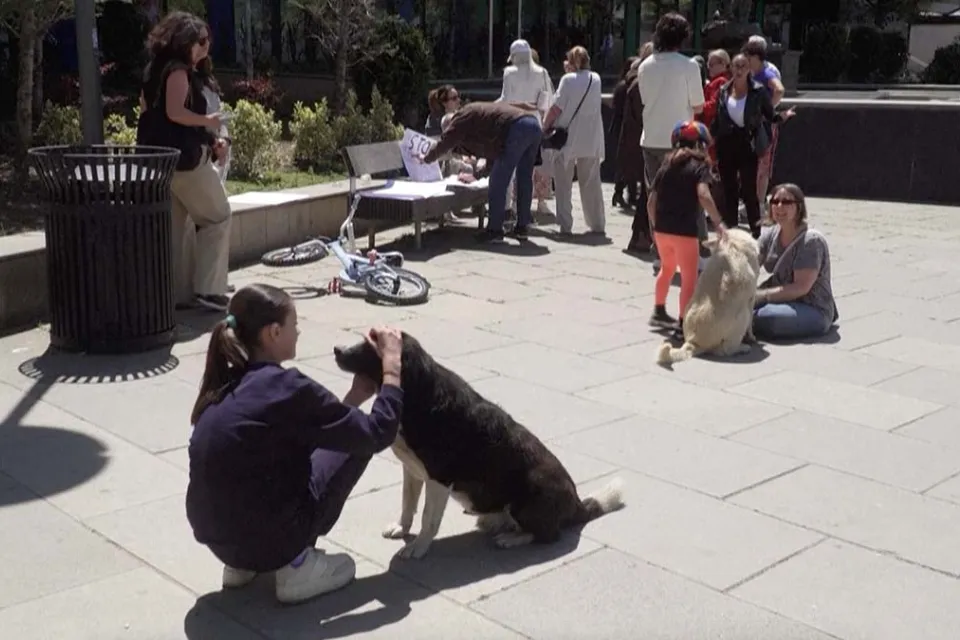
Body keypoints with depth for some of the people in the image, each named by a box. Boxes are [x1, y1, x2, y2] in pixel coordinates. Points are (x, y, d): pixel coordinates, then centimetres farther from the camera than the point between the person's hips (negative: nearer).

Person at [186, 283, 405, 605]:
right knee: (358, 440, 5)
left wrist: (355, 396, 15)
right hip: (266, 538, -8)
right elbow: (377, 435, -10)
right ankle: (298, 566, 5)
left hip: (215, 536, 8)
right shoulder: (284, 387, -18)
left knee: (300, 439, 27)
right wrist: (392, 364, -1)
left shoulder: (225, 385, 6)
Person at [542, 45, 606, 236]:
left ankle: (565, 224, 0)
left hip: (568, 139, -4)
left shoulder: (568, 79, -8)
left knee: (564, 183, 4)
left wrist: (545, 127, -1)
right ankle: (597, 224, 14)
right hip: (591, 139, 4)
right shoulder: (596, 79, 6)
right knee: (591, 183, 12)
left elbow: (556, 108, -11)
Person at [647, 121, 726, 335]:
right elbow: (703, 195, -24)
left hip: (661, 228, 7)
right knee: (689, 277, 3)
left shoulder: (667, 165, 12)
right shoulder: (699, 165, -4)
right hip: (685, 230, -7)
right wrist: (718, 222, -23)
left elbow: (651, 201, 11)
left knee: (667, 268, 27)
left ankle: (659, 311, 39)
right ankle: (683, 322, 2)